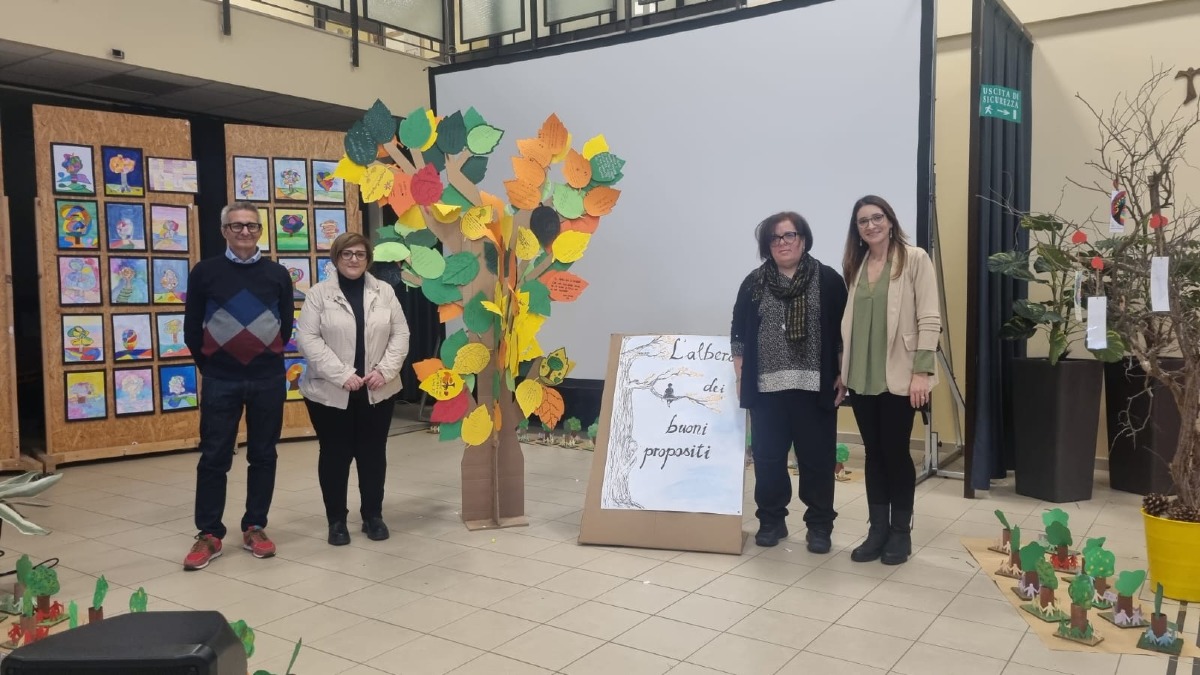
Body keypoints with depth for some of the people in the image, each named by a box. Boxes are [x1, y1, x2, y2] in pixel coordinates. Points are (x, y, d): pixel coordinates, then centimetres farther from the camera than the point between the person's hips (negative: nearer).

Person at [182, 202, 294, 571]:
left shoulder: (277, 273, 4)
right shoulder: (205, 272, 0)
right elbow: (192, 327, 5)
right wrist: (208, 364, 8)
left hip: (268, 379, 2)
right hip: (220, 380, -1)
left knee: (263, 456, 8)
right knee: (214, 457, 2)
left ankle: (255, 528, 20)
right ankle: (209, 534, 13)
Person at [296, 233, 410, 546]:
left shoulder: (384, 292, 6)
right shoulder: (319, 293, -3)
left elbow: (400, 334, 4)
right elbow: (308, 339, -9)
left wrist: (385, 370, -10)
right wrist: (342, 375, -17)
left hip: (377, 391, 2)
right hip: (330, 392, -2)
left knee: (373, 454, 10)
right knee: (335, 455, 7)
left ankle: (373, 515, 24)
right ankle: (336, 520, 20)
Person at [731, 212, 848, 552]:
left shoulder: (828, 280, 2)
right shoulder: (754, 283, 8)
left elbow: (844, 332, 3)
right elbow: (739, 334, 10)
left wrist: (842, 376, -1)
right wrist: (740, 378, 5)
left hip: (814, 387, -2)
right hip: (767, 387, 2)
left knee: (817, 457, 3)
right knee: (768, 457, 7)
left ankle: (820, 525, 15)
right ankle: (771, 520, 21)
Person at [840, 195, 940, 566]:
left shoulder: (915, 259, -5)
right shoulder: (855, 265, 11)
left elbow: (929, 319, -9)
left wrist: (921, 372, -15)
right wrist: (842, 369, 9)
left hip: (898, 376, -5)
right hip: (861, 377, 5)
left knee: (896, 453, 3)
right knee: (874, 454, 11)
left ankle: (901, 533, 18)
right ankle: (877, 530, 21)